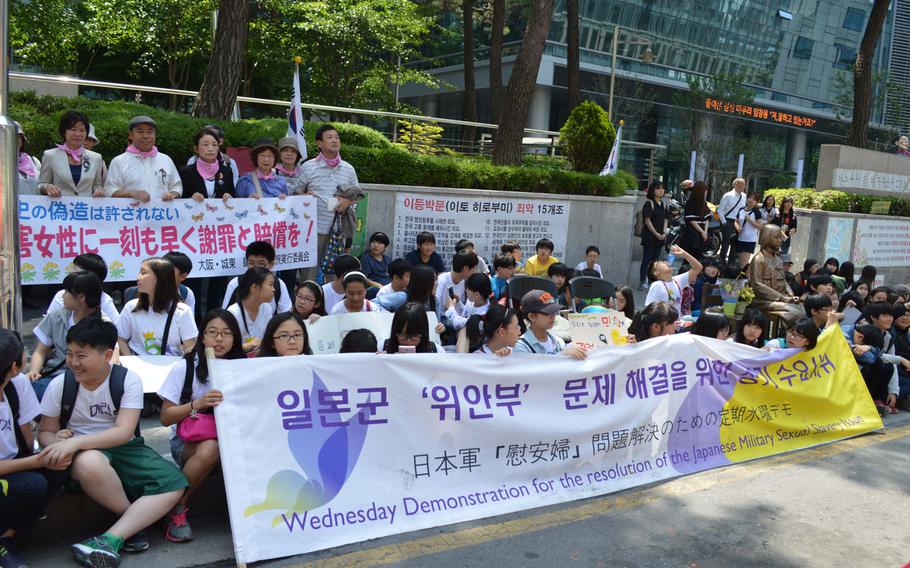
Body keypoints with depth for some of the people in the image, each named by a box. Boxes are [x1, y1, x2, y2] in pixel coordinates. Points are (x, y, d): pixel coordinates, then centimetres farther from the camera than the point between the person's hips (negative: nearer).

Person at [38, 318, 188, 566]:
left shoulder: (128, 380, -10)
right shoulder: (60, 385, -4)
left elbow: (124, 432, -18)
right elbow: (45, 432, 3)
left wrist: (76, 441, -32)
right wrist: (57, 442, -23)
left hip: (125, 448, 1)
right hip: (84, 453, -1)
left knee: (174, 483, -23)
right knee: (91, 462, -40)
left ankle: (110, 538, -25)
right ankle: (136, 521, -15)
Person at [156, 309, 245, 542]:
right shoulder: (184, 367, -4)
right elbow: (165, 418, -5)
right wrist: (197, 404, -21)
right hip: (189, 440, -2)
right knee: (210, 449, -36)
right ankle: (177, 509, -13)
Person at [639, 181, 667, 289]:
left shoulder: (663, 204, 12)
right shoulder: (649, 203, -9)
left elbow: (665, 219, 13)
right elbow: (647, 220, -14)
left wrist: (664, 233, -2)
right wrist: (656, 234, -15)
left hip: (660, 236, 7)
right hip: (649, 236, -7)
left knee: (656, 259, 10)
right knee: (647, 259, -4)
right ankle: (643, 281, 0)